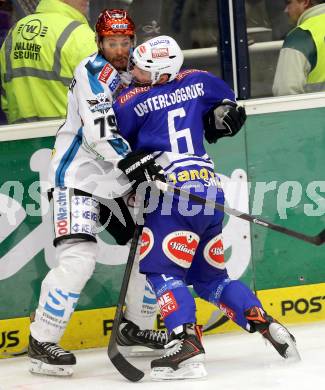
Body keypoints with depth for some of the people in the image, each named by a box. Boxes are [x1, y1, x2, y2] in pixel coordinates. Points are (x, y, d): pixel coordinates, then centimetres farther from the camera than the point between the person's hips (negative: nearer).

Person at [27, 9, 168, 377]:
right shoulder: (93, 73, -17)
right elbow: (99, 135, -26)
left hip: (118, 181, 8)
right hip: (78, 177, -8)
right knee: (78, 258, -21)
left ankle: (135, 328, 27)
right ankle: (41, 343, -14)